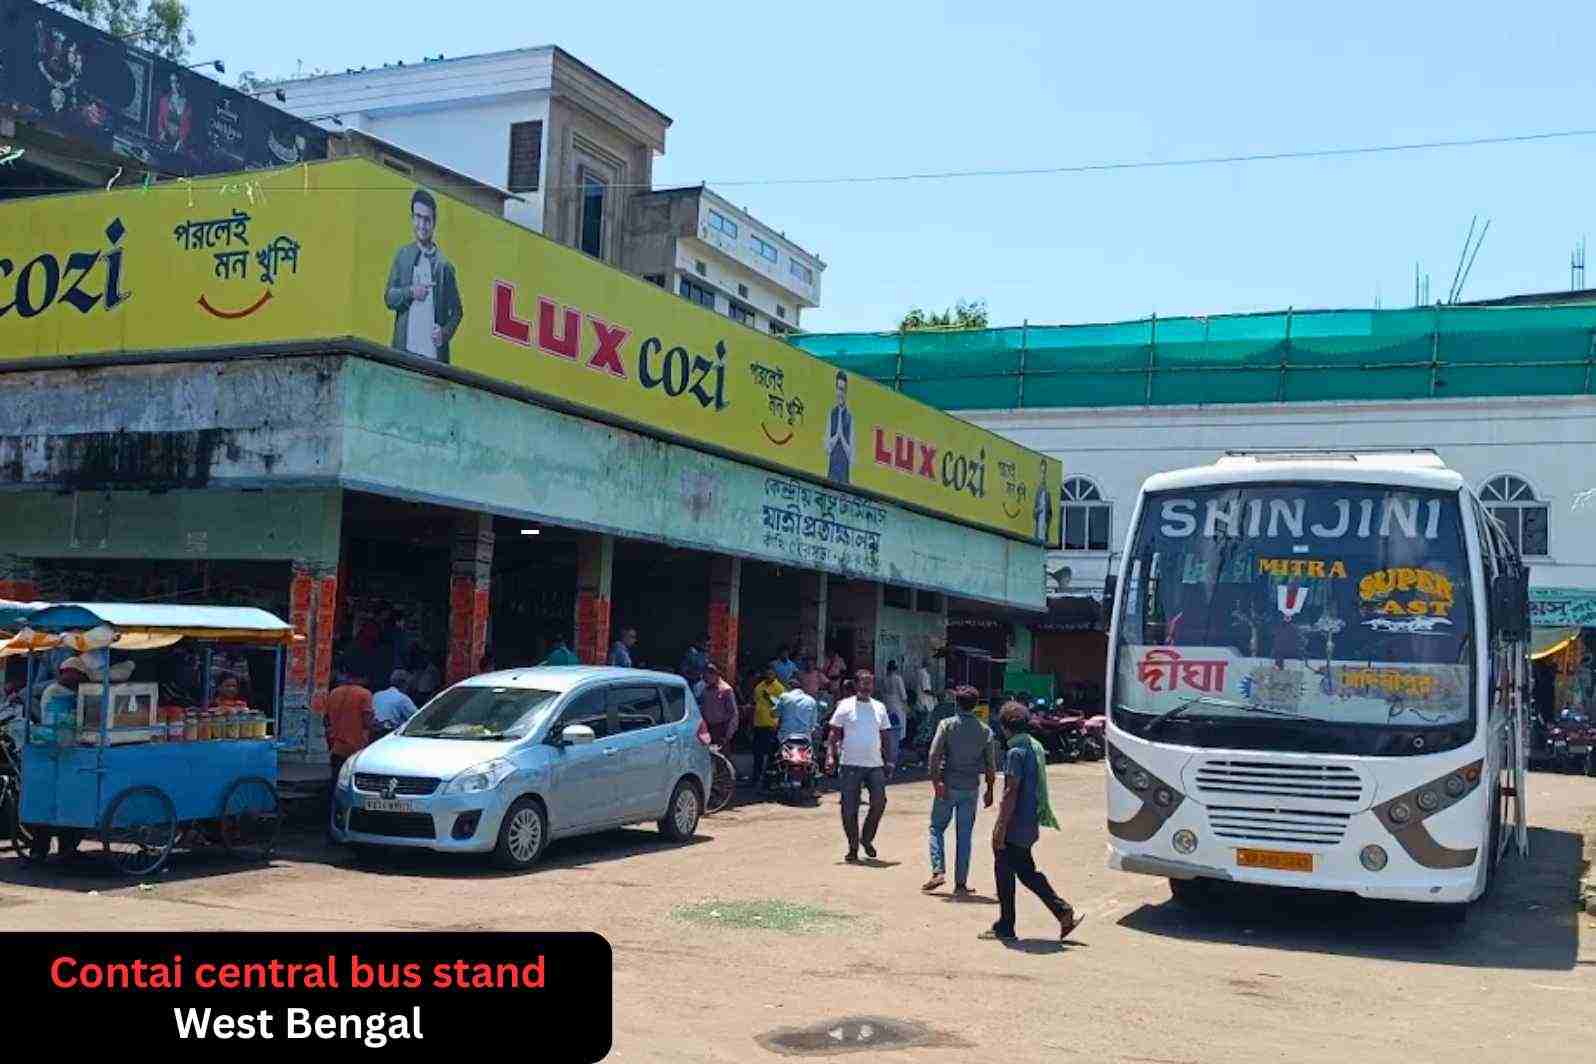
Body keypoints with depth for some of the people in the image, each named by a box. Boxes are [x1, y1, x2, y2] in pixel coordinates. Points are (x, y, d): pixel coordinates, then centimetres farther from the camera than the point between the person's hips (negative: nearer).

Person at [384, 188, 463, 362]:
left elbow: (457, 311, 10)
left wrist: (445, 333, -8)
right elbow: (389, 297, 6)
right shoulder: (402, 256, 10)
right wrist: (410, 292, -12)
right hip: (405, 350, 1)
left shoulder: (445, 265, 6)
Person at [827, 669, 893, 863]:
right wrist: (832, 756, -11)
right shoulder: (845, 706, 0)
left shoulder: (879, 708, 11)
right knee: (850, 809, 0)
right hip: (851, 764, -3)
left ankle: (866, 838, 18)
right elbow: (834, 734, 0)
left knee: (879, 803, -5)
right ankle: (853, 848, 11)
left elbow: (885, 736, 17)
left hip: (875, 764, 3)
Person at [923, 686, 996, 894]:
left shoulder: (947, 725, -5)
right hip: (971, 788, 2)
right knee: (964, 836, 7)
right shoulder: (985, 731, 3)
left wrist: (936, 781, -15)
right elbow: (990, 765, 5)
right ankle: (960, 883, 9)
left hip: (947, 786, -2)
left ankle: (938, 871, -5)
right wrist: (990, 790, 13)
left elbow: (934, 755, -15)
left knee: (937, 828, 11)